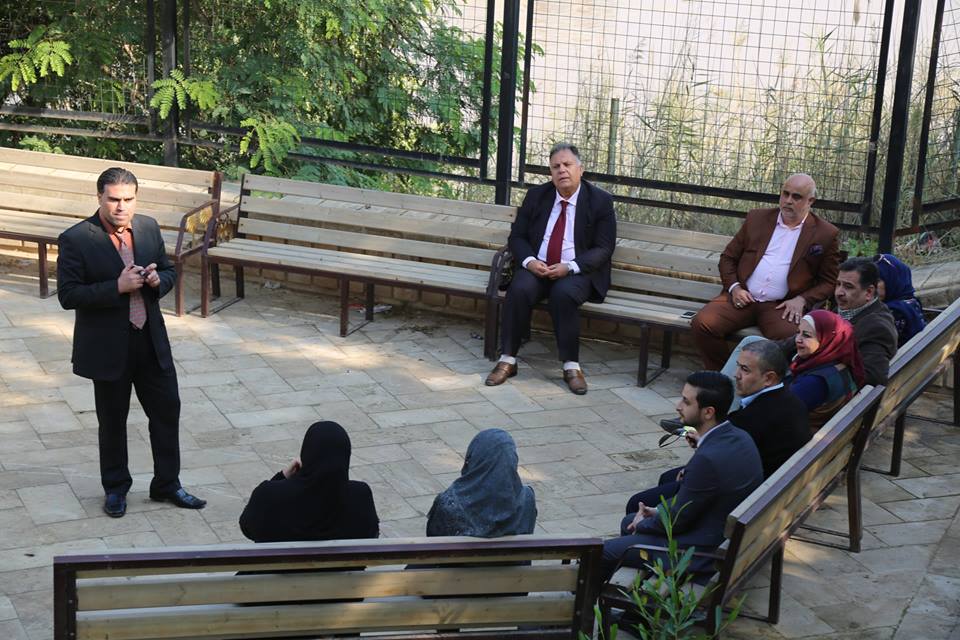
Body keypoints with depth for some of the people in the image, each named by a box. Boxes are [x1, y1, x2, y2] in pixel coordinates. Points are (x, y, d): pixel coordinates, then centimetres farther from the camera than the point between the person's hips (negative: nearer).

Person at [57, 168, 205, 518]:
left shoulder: (149, 228, 1)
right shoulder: (76, 239, -15)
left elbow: (169, 271, 12)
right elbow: (68, 295, -17)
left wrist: (157, 279, -12)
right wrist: (118, 287, -26)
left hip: (152, 341, 5)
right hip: (108, 347, -4)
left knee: (167, 410, 11)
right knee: (112, 420, 11)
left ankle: (167, 485, 28)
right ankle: (115, 488, 30)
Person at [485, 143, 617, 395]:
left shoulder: (600, 201, -1)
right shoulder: (536, 195, 9)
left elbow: (604, 248, -5)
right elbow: (517, 236, 9)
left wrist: (570, 267, -20)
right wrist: (529, 261, -13)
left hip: (577, 272, -3)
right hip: (536, 267, 3)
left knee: (563, 294, -35)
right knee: (519, 290, -29)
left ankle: (571, 366, -25)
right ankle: (508, 360, -22)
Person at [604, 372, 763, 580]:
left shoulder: (708, 459, -32)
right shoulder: (738, 437, -3)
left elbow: (676, 521, -19)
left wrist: (643, 523, 0)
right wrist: (660, 510, 7)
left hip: (703, 549, -10)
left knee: (602, 552, -1)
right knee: (629, 522, 25)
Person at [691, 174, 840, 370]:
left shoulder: (826, 234, 6)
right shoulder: (757, 218, 14)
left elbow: (829, 280, 8)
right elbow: (728, 257, 17)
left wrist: (802, 300, -9)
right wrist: (734, 287, -1)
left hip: (782, 306, -3)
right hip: (743, 297, 3)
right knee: (702, 324, -21)